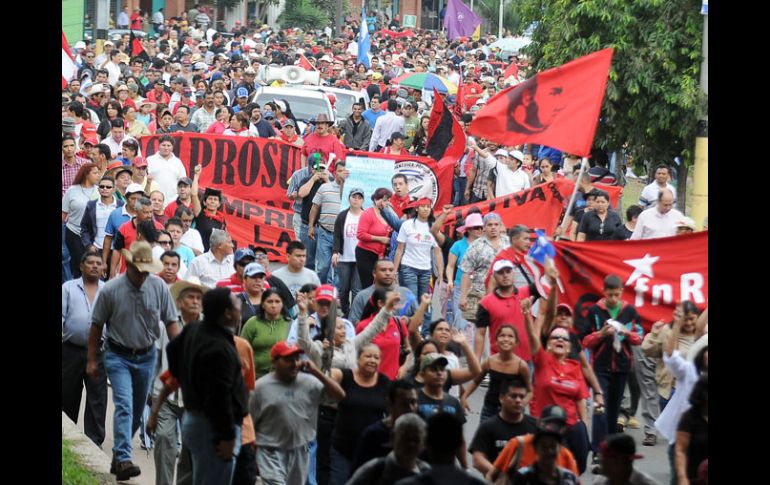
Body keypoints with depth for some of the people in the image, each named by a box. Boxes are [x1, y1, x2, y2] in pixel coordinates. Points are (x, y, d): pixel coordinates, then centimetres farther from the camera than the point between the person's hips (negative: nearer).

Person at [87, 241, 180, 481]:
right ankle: (123, 459, -22)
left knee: (138, 409, 11)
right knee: (124, 406, -16)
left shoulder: (159, 287, -6)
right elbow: (96, 326, -3)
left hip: (146, 356, 3)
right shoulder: (111, 290, -12)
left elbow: (171, 322, 0)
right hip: (118, 356, -3)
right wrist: (92, 360, -1)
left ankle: (119, 453, 28)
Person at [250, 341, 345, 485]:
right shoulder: (261, 387, -6)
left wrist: (317, 373, -13)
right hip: (271, 452, -4)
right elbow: (250, 422, 0)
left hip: (299, 451, 4)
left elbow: (339, 396, -7)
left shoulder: (309, 382, -1)